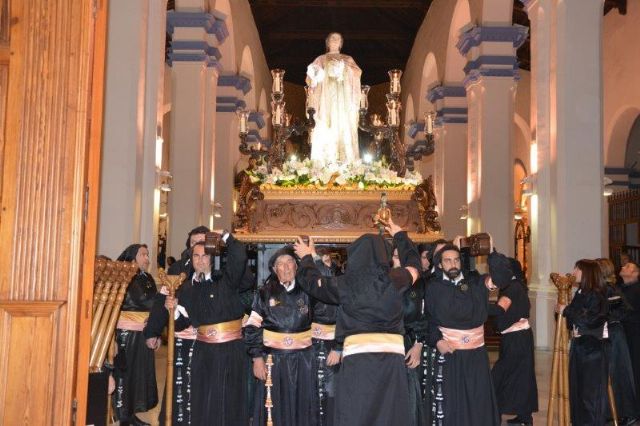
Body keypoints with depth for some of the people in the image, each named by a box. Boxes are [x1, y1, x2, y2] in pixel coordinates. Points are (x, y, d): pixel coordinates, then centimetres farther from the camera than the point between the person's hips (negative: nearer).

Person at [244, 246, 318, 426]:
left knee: (302, 408, 6)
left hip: (303, 360, 1)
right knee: (275, 410, 4)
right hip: (274, 359, -1)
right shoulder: (265, 293, 2)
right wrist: (257, 358, -6)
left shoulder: (306, 292, 5)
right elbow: (252, 327, 0)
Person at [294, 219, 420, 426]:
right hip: (392, 355, 1)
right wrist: (400, 236, 46)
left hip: (357, 356, -1)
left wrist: (307, 258, 42)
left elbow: (311, 281, 22)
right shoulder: (395, 280, 6)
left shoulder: (344, 284, 4)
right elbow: (413, 264, 30)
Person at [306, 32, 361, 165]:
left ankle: (346, 160, -12)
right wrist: (314, 76, -15)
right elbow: (310, 79, 7)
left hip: (344, 100, 1)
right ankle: (325, 161, -15)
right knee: (325, 129, -11)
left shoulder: (348, 59, 20)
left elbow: (358, 72, 2)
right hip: (326, 99, -1)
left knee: (345, 129, -9)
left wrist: (346, 66, -13)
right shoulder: (321, 60, 17)